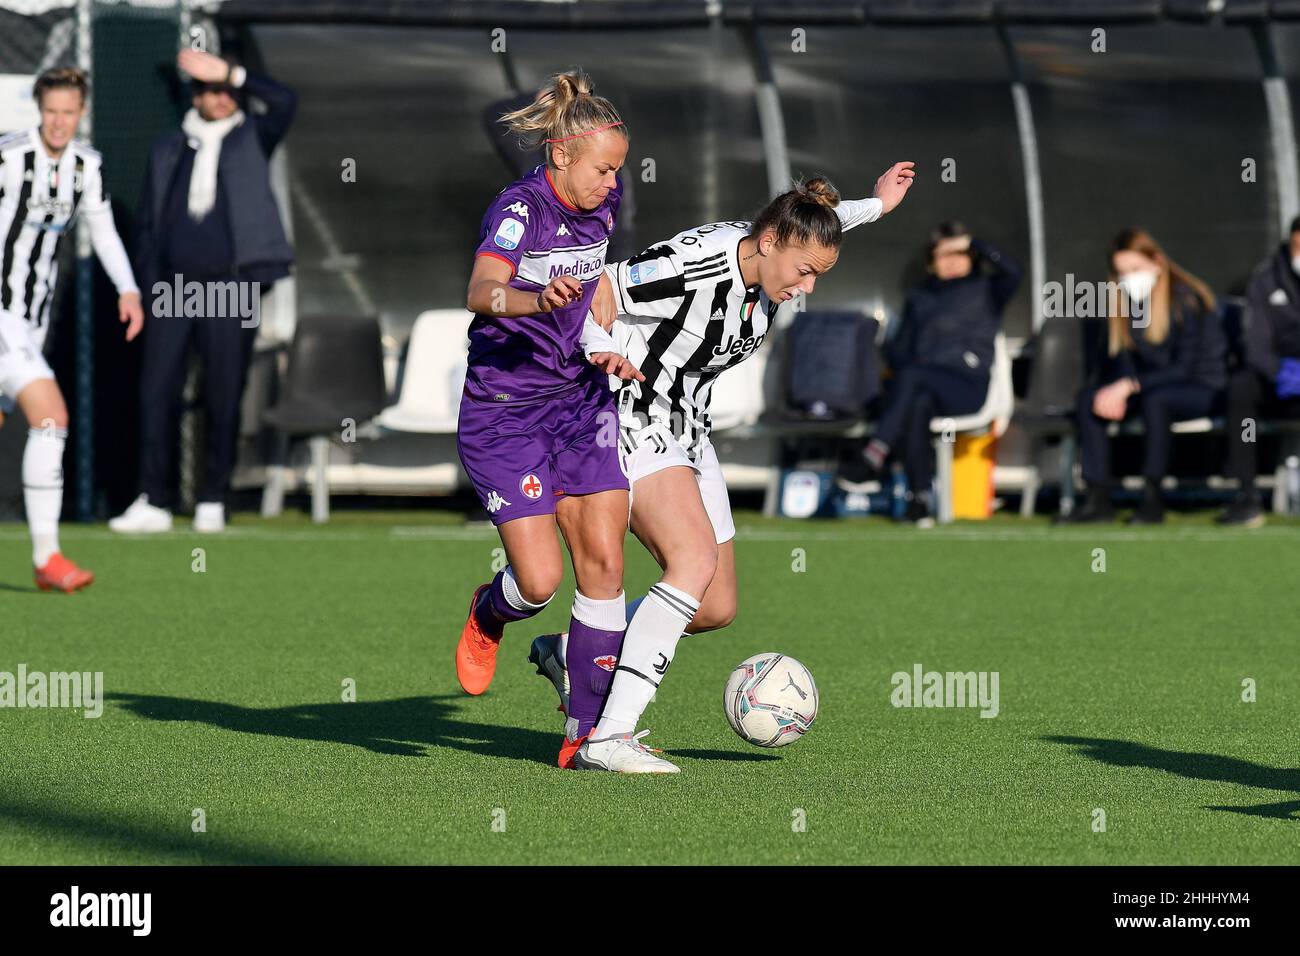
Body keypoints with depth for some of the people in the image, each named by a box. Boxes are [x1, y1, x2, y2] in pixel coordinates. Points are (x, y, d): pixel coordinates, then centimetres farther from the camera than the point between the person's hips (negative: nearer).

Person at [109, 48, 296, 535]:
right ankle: (154, 502, 0)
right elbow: (147, 221, 14)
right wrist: (152, 283, 5)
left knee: (223, 398, 0)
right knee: (156, 391, -4)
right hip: (174, 288, 2)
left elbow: (284, 101, -11)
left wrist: (230, 73, -10)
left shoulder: (251, 139, 7)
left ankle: (212, 502, 8)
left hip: (230, 289, -2)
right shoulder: (168, 151, 13)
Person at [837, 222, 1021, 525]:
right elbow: (898, 349, 22)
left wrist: (971, 243, -5)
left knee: (912, 376, -34)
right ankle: (920, 497, -40)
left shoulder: (986, 290, 15)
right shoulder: (919, 298, 27)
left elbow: (1012, 271, -7)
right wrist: (905, 368, 0)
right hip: (924, 385, 3)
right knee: (917, 403, -35)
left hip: (968, 385, -3)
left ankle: (873, 457, -44)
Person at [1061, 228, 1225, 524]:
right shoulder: (1122, 302, 4)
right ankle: (1098, 500, -19)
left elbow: (1185, 368, -20)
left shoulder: (1186, 300, -16)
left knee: (1155, 399, -38)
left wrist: (1130, 385, -27)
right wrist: (1115, 391, -20)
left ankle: (1152, 500, -30)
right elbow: (1117, 361, 4)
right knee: (1088, 399, -16)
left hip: (1202, 388, -7)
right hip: (1151, 386, 7)